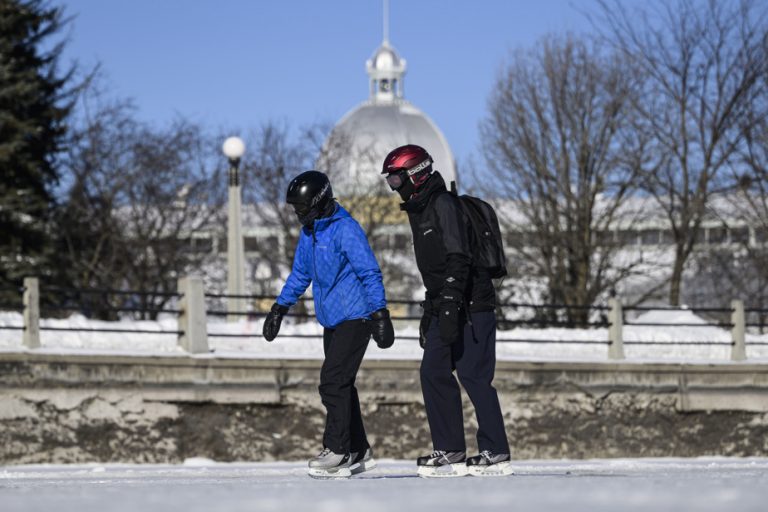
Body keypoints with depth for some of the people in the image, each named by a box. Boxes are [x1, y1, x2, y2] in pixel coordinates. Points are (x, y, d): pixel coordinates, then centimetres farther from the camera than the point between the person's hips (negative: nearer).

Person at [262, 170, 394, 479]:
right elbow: (300, 275, 23)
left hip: (355, 317, -9)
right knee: (340, 385, 8)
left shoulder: (346, 230, -15)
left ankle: (337, 451, -10)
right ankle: (359, 453, 14)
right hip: (332, 321, 9)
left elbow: (370, 274, -18)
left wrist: (380, 315, -23)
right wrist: (279, 309, 21)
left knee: (333, 382, -13)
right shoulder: (309, 233, 12)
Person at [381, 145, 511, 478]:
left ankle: (495, 453, -5)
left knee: (473, 375, -9)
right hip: (446, 309, 10)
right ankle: (450, 451, 8)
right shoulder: (420, 212, 19)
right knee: (433, 373, 5)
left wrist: (450, 307, -27)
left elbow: (458, 259, -21)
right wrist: (429, 312, 24)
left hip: (470, 306, -10)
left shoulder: (444, 205, -12)